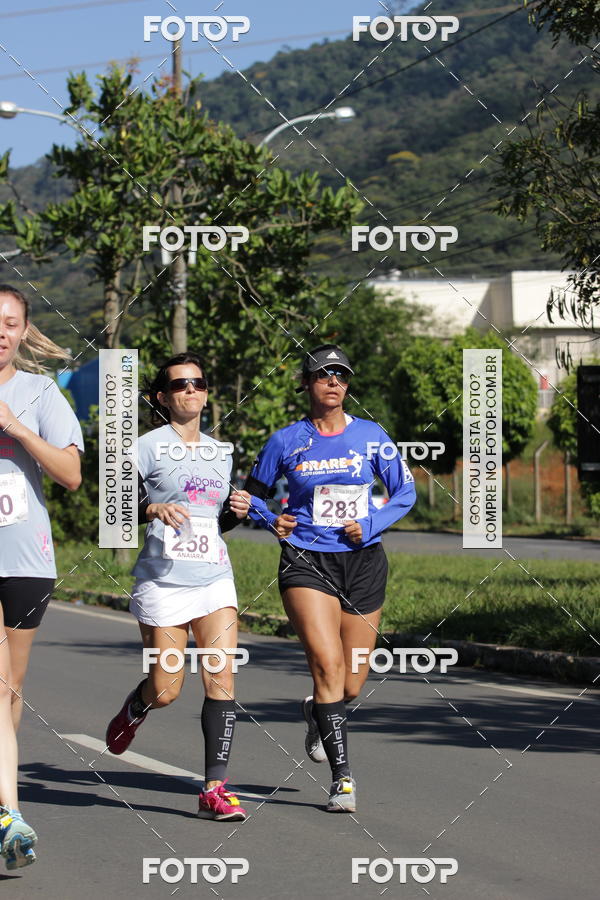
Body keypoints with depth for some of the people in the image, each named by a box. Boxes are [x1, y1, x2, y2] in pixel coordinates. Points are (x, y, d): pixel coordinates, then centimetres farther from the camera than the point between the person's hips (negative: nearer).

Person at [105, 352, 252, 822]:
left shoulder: (221, 452, 16)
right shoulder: (149, 446, -1)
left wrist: (237, 511, 5)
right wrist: (153, 507, -24)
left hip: (215, 580, 4)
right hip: (163, 582, -4)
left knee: (221, 680, -10)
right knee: (165, 691, 0)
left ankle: (215, 788, -8)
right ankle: (135, 708, 37)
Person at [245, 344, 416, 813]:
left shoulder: (370, 436, 2)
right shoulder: (285, 441, 0)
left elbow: (406, 491, 9)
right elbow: (252, 493, 13)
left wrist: (371, 525, -6)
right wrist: (272, 520, -7)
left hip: (363, 562, 2)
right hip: (307, 562, -2)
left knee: (352, 684, 7)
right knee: (327, 663, -21)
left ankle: (317, 713, 44)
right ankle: (343, 777, -15)